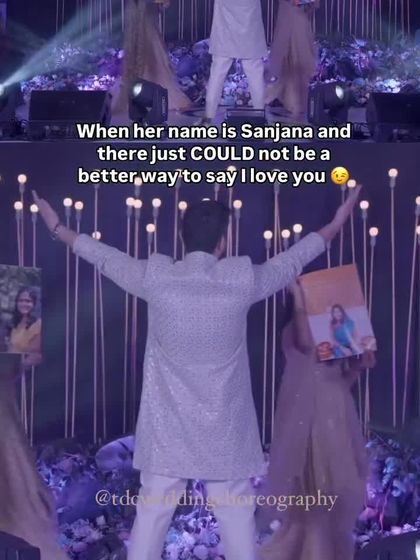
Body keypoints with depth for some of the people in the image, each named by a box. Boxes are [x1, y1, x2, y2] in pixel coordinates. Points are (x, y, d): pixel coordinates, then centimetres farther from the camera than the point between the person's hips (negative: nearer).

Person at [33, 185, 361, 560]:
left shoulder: (156, 277, -8)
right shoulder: (242, 280, -9)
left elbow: (106, 257, 9)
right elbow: (292, 261, 8)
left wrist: (58, 229, 26)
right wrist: (333, 227, 26)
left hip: (168, 428, 1)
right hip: (225, 430, -1)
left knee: (152, 515, 9)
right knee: (237, 517, 8)